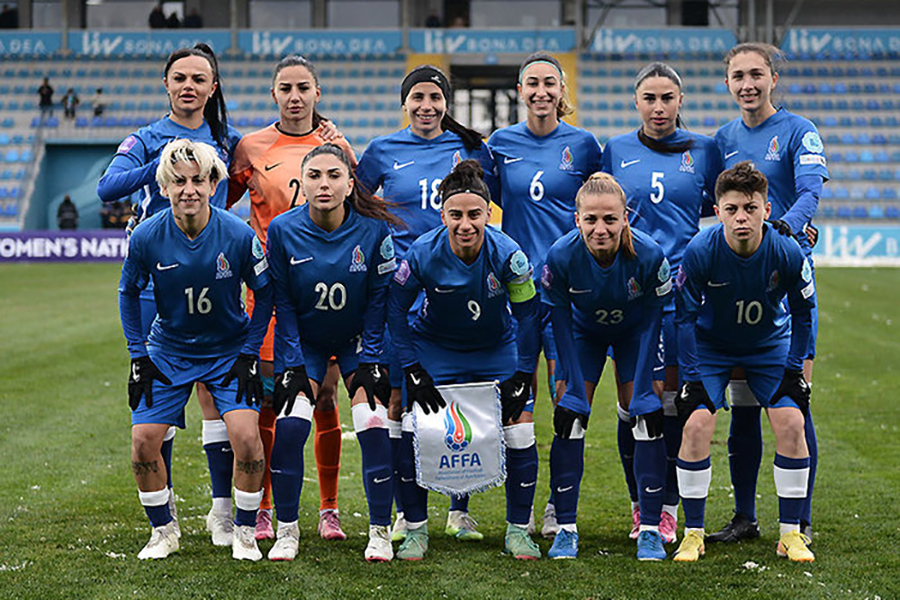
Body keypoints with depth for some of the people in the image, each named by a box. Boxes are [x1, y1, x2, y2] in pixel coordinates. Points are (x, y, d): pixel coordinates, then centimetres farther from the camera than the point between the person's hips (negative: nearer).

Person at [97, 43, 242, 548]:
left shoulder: (229, 142, 11)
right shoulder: (147, 140, 4)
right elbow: (107, 188, -12)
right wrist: (163, 166, -23)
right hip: (157, 278, -1)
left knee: (217, 392, -4)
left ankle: (224, 509, 2)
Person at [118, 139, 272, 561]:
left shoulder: (239, 236, -21)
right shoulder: (146, 237, -17)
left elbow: (264, 293, -5)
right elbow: (129, 293, 1)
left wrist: (249, 353, -8)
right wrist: (138, 356, -2)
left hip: (229, 352, -1)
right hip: (168, 353, 2)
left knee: (246, 437, -17)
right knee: (144, 441, -8)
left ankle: (244, 533, 4)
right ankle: (163, 531, 15)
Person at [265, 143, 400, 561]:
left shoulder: (374, 229, -19)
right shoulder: (283, 230, -18)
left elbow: (379, 298, -8)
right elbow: (282, 303, -9)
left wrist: (369, 361, -9)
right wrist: (293, 366, -11)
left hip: (358, 339, 0)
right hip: (304, 341, 0)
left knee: (373, 426, -13)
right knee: (289, 426, -14)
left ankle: (380, 533, 1)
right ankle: (287, 531, 3)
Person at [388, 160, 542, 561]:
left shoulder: (507, 254, -27)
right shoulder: (422, 254, -26)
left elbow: (528, 314, -14)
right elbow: (395, 308, -11)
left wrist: (522, 378, -14)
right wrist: (412, 370, -14)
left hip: (496, 348, 0)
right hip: (435, 346, 0)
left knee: (520, 431, -9)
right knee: (412, 431, -12)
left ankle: (518, 531, 9)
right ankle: (415, 531, 5)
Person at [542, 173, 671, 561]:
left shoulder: (648, 255, -33)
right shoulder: (561, 256, -32)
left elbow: (654, 321, -21)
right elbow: (560, 323, -18)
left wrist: (645, 387, -22)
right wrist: (572, 382, -20)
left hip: (634, 333, 0)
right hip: (584, 332, 1)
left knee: (648, 417, -11)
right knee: (569, 418, -10)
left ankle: (650, 529, -2)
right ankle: (565, 528, -1)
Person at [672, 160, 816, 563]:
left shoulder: (787, 253, -25)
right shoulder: (700, 252, -28)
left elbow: (803, 311, -7)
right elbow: (686, 315, -14)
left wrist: (794, 368, -7)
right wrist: (691, 376, -15)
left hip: (770, 345, 1)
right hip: (712, 345, -1)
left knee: (791, 423, -14)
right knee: (697, 423, -17)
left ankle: (791, 534, 0)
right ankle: (692, 533, -3)